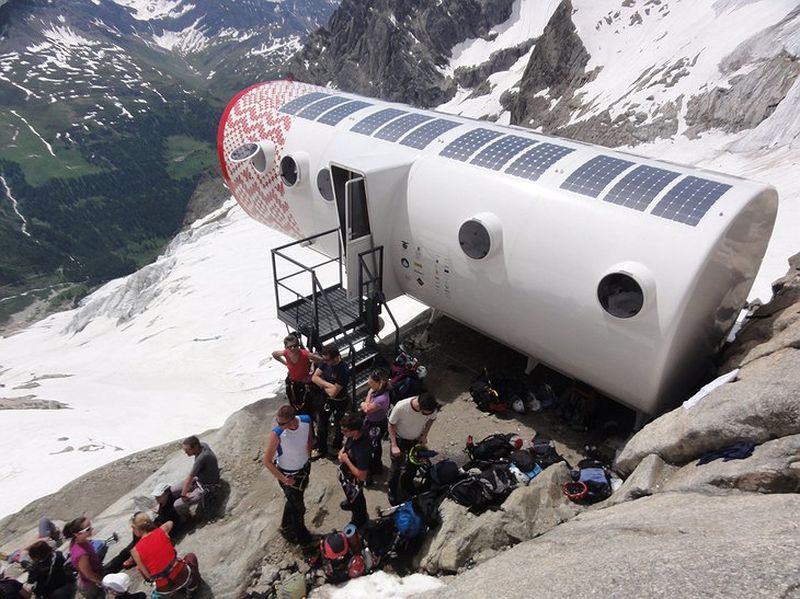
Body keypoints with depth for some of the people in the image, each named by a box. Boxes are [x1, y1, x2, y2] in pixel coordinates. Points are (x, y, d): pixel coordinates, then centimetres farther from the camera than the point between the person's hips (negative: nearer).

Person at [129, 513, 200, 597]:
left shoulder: (135, 551, -11)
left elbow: (148, 575, -6)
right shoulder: (162, 530, -7)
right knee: (191, 556, 33)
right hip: (183, 576, 0)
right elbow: (170, 523, 20)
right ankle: (191, 588, 30)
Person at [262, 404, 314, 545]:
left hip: (305, 468, 5)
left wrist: (308, 455, 2)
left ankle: (286, 527, 56)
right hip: (288, 475, -5)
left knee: (293, 501, 29)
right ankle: (300, 533, 45)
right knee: (298, 507, 15)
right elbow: (267, 461, -22)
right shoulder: (276, 435, -35)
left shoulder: (306, 420, -23)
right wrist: (283, 479, -22)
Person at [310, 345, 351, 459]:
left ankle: (336, 448, 45)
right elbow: (314, 377, -11)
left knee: (338, 426, 19)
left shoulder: (343, 370, -34)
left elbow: (333, 393, -32)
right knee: (321, 424, 20)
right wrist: (328, 384, -26)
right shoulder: (325, 362, -14)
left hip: (339, 402, -6)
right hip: (326, 398, 6)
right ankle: (321, 449, 41)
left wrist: (322, 384, -15)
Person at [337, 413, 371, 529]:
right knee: (350, 494, 36)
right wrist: (342, 451, -16)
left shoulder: (362, 449, -44)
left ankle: (359, 520, 52)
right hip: (345, 472, 7)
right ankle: (350, 502, 68)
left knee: (356, 500, 23)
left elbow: (361, 476, -36)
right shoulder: (353, 436, -21)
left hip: (354, 480, -7)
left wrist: (346, 460, -30)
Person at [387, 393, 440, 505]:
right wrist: (394, 445, -22)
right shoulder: (401, 407, -39)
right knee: (396, 468, 11)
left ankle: (408, 487, 51)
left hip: (416, 440, 3)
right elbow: (391, 425, -20)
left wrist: (424, 435, -10)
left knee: (413, 467, 22)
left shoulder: (432, 408, -30)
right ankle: (392, 492, 38)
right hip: (399, 440, -3)